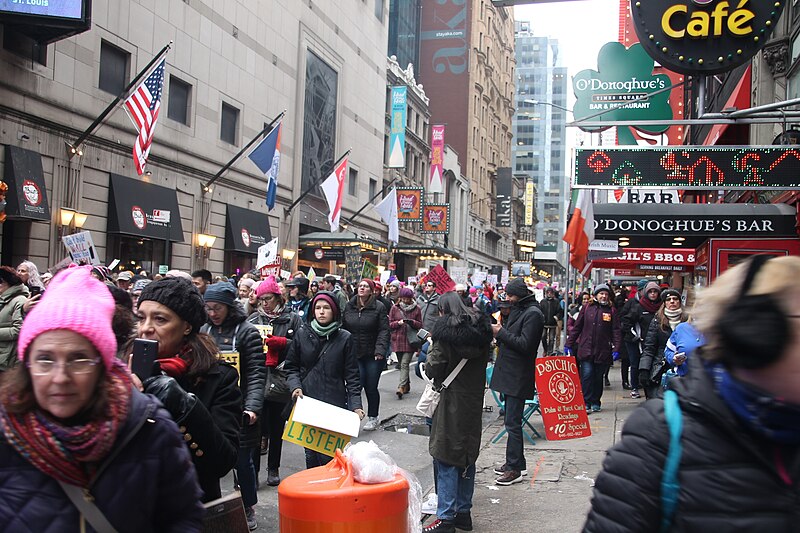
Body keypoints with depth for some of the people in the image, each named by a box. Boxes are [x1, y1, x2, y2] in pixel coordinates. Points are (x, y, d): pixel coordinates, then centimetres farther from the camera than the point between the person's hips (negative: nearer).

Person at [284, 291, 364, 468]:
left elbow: (352, 375, 1)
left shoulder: (345, 338, 1)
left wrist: (355, 405, -7)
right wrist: (295, 386, -6)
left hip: (335, 405, -2)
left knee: (329, 455, -7)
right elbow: (291, 366, 12)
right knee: (311, 453, 8)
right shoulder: (302, 334, 5)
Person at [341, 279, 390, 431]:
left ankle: (372, 418, 23)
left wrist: (380, 349, -18)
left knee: (371, 388, 7)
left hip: (373, 355, -2)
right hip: (354, 354, 2)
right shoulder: (349, 306, 6)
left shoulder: (378, 307, -5)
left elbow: (384, 330, -8)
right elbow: (343, 328, 13)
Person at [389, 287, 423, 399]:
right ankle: (407, 385, 25)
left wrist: (412, 322, -13)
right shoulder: (395, 308, 7)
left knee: (404, 364, -13)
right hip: (398, 340, 2)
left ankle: (401, 387, -20)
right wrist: (398, 323, -12)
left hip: (410, 340, -2)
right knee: (402, 364, 10)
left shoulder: (416, 308, 5)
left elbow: (420, 324, 7)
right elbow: (390, 324, 7)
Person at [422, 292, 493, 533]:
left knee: (446, 459, 0)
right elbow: (482, 363, 13)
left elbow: (432, 370, -13)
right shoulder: (481, 330, 5)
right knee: (468, 456, 15)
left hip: (451, 403, -6)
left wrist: (431, 351, 4)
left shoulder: (446, 331, -13)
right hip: (474, 401, 6)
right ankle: (463, 512, 24)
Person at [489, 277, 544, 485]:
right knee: (512, 420, 16)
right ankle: (516, 462, 26)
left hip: (519, 376, -10)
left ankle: (515, 468, 0)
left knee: (512, 423, -7)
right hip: (510, 374, 10)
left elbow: (525, 344, -22)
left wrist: (501, 332, -16)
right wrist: (500, 335, 1)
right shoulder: (517, 309, 15)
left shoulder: (533, 313, -14)